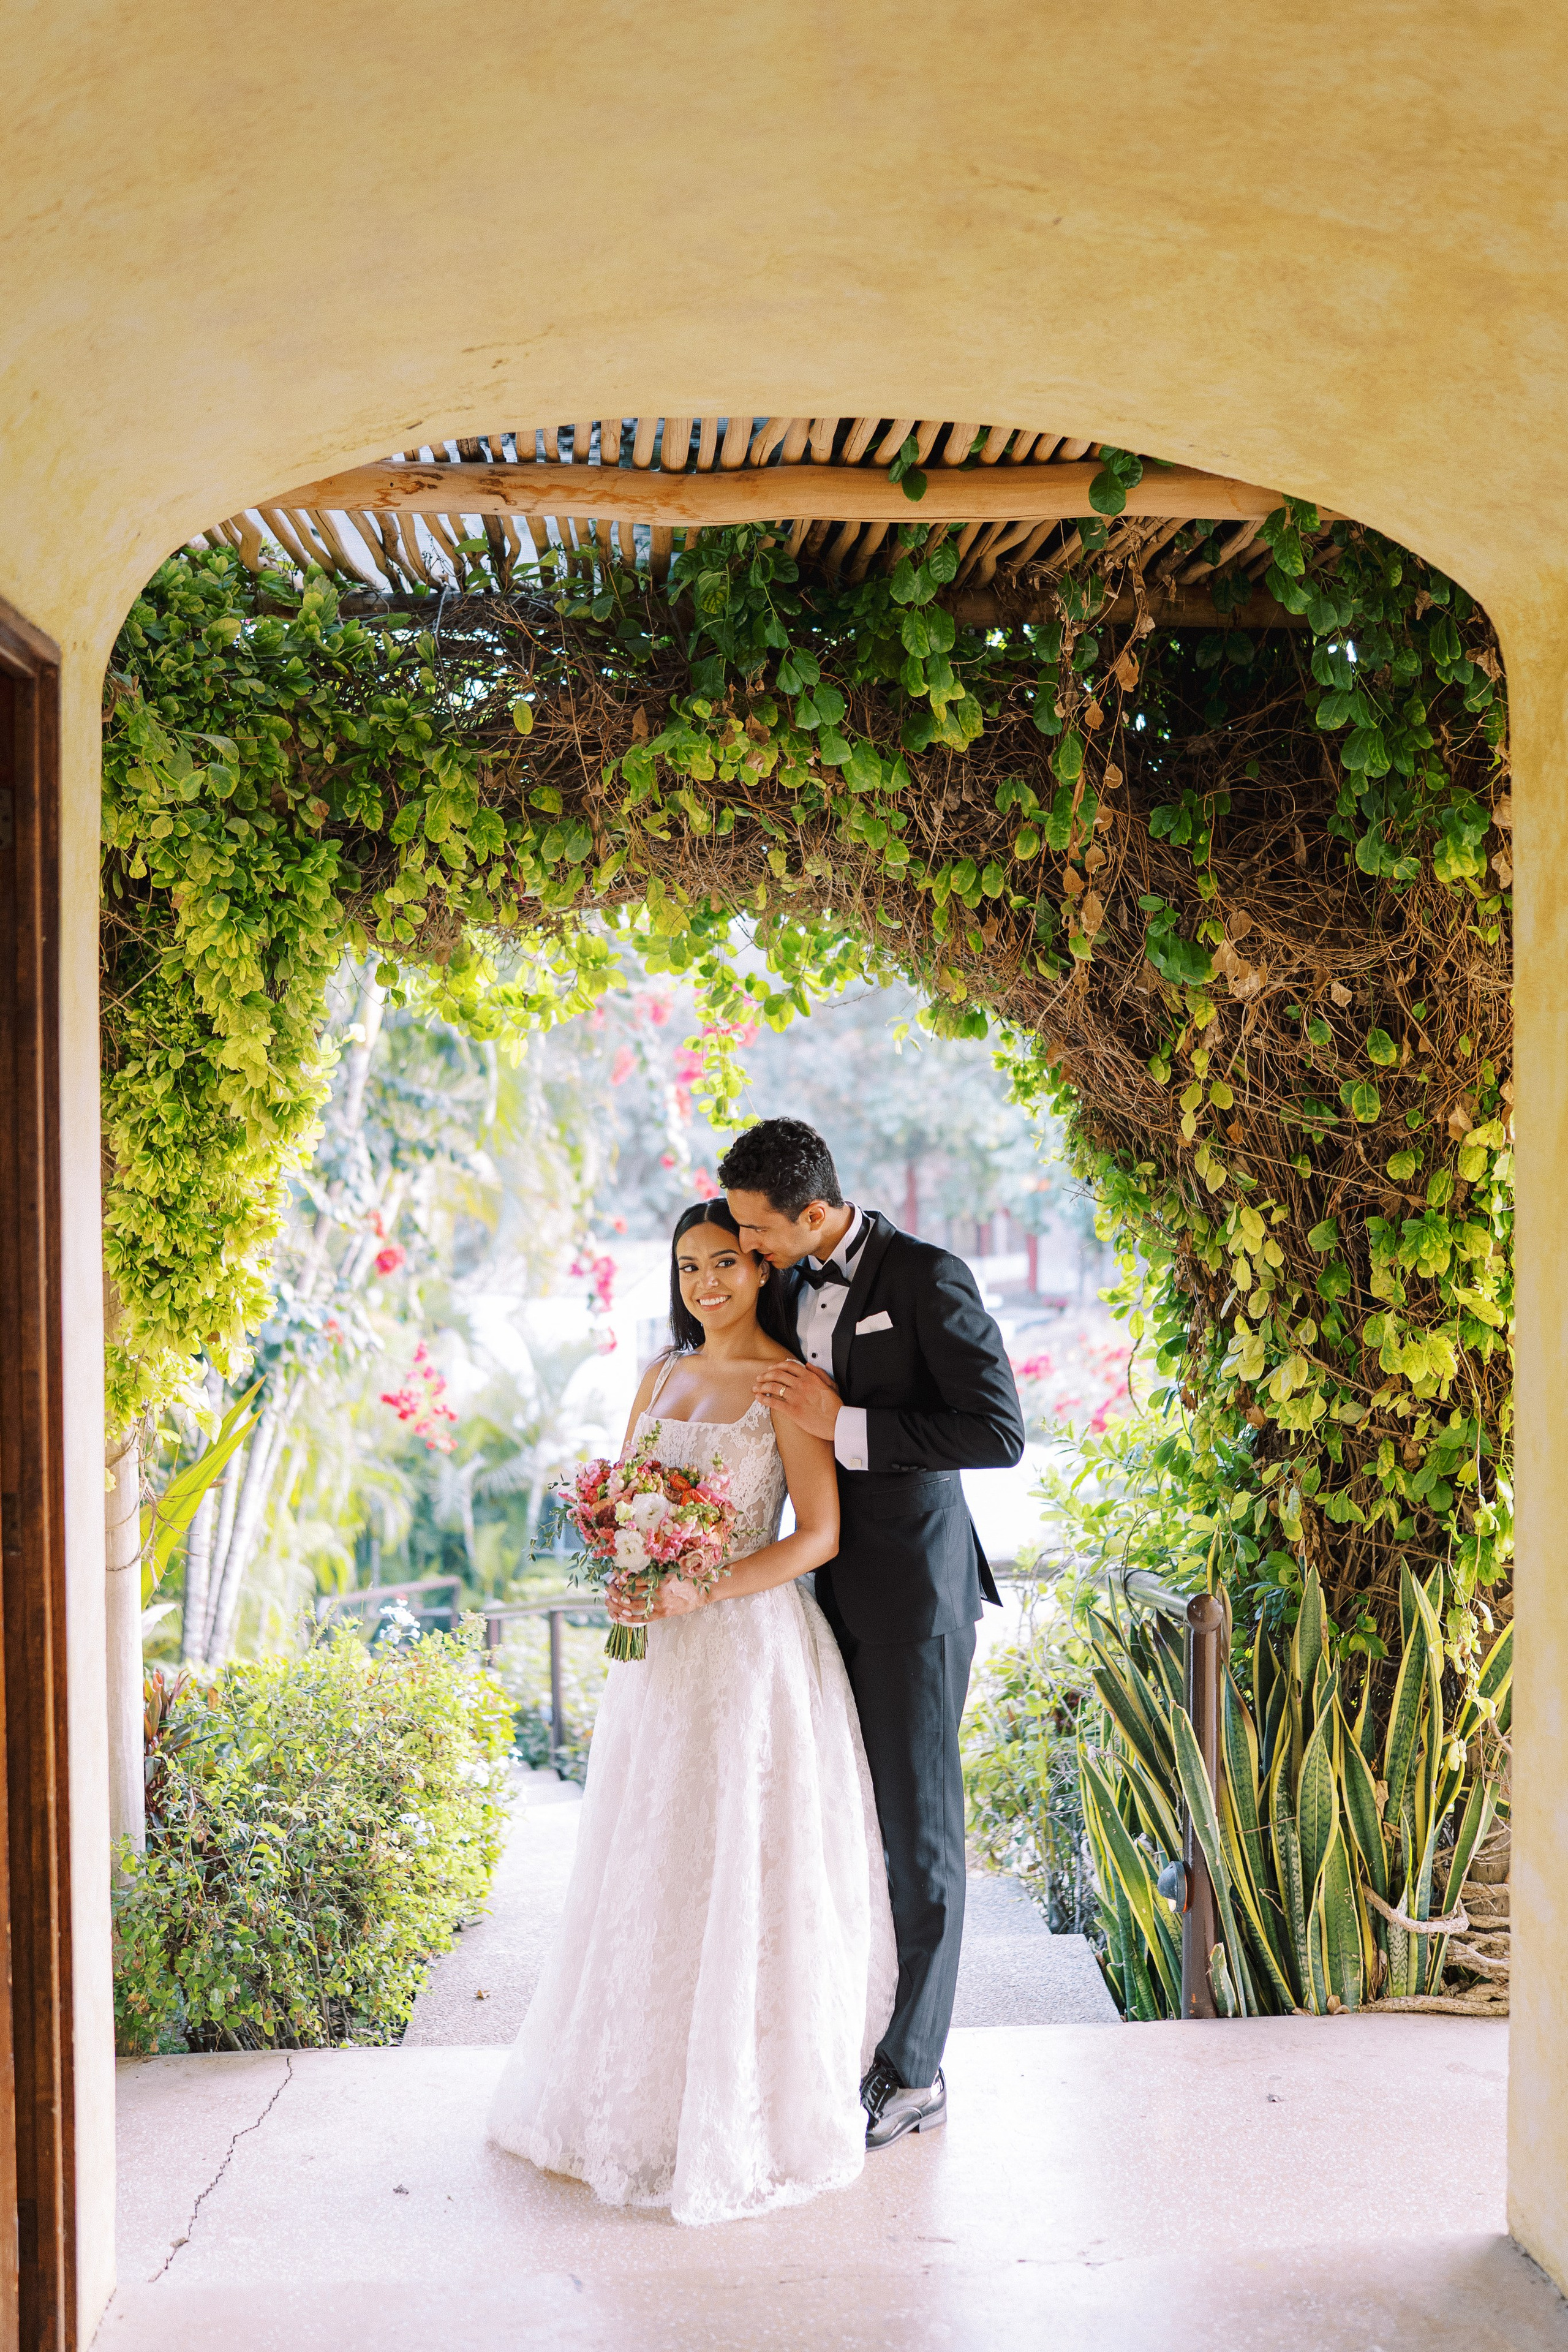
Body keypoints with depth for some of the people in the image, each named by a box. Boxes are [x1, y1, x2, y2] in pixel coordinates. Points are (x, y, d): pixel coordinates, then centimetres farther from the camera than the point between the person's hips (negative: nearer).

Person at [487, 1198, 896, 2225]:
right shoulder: (661, 1376, 12)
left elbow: (820, 1534, -12)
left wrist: (702, 1592, -20)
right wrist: (625, 1580, -3)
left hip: (753, 1647, -6)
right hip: (658, 1653, 6)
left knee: (742, 1872, 1)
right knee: (649, 1868, 13)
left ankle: (751, 2108, 15)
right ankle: (649, 2090, 28)